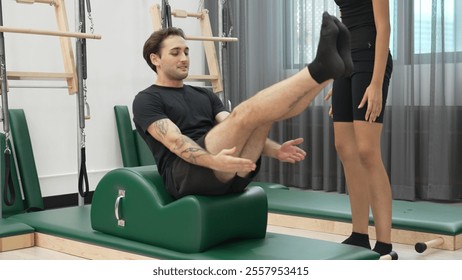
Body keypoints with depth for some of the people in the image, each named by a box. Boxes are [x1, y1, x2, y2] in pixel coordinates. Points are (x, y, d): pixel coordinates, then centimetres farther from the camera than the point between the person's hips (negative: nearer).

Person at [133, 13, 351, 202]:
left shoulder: (204, 95, 28)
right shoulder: (147, 100, 6)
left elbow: (237, 132, 14)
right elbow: (175, 141, -13)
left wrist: (276, 150, -6)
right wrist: (214, 161, -33)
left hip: (229, 173, 7)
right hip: (186, 175, -6)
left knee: (265, 112, -16)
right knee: (244, 113, -29)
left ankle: (325, 70, -34)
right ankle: (320, 69, -40)